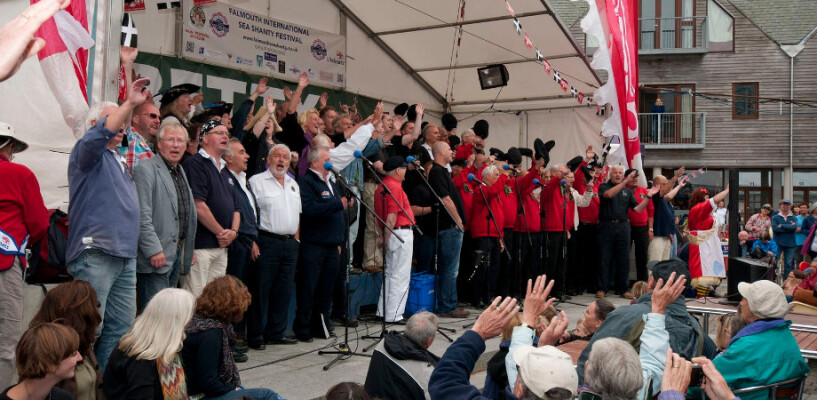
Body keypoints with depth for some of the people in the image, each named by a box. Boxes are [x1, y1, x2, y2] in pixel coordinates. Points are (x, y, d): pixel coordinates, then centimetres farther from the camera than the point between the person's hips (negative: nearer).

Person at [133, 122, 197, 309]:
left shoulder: (181, 172, 18)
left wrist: (188, 250, 18)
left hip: (177, 251, 9)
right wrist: (154, 251, -21)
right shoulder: (145, 169, -9)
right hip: (156, 257, -9)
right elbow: (142, 216, -17)